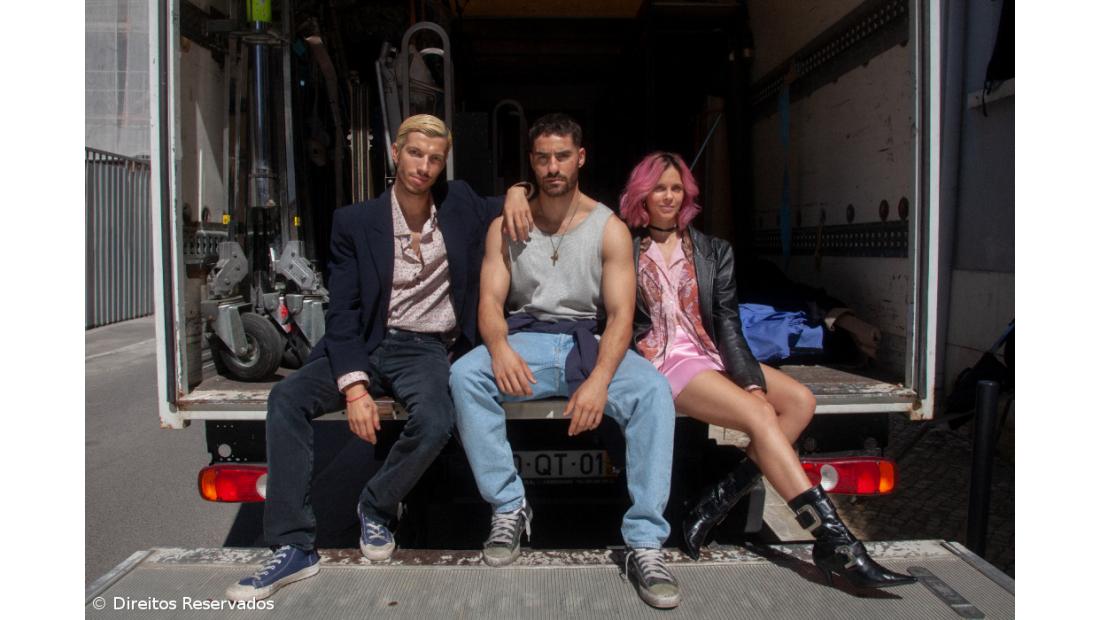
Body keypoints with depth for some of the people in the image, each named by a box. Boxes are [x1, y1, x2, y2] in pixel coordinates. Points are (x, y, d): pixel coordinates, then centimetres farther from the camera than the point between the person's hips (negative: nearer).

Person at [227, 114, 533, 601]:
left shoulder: (460, 204, 6)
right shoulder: (354, 221, 1)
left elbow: (507, 212, 25)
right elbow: (342, 311, -5)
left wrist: (517, 193, -2)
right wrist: (354, 385, -19)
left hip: (427, 350, 0)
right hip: (367, 345, 1)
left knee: (435, 422, -32)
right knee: (286, 398, -23)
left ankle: (376, 507, -1)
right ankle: (293, 547, -15)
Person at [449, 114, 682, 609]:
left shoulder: (609, 228, 2)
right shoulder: (507, 226, 8)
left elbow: (620, 314, -7)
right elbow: (490, 301, -1)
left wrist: (599, 379, -26)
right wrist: (500, 347, -27)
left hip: (589, 341, -1)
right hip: (525, 339, 1)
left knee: (653, 390, -31)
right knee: (464, 375, -30)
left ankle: (645, 543, -26)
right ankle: (509, 507, -15)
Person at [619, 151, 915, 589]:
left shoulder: (712, 251, 14)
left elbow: (727, 323, 5)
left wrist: (752, 380, -9)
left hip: (710, 354, 6)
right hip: (663, 358, -5)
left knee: (799, 401, -17)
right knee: (761, 416, -25)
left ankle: (718, 502, -17)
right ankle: (837, 544, -24)